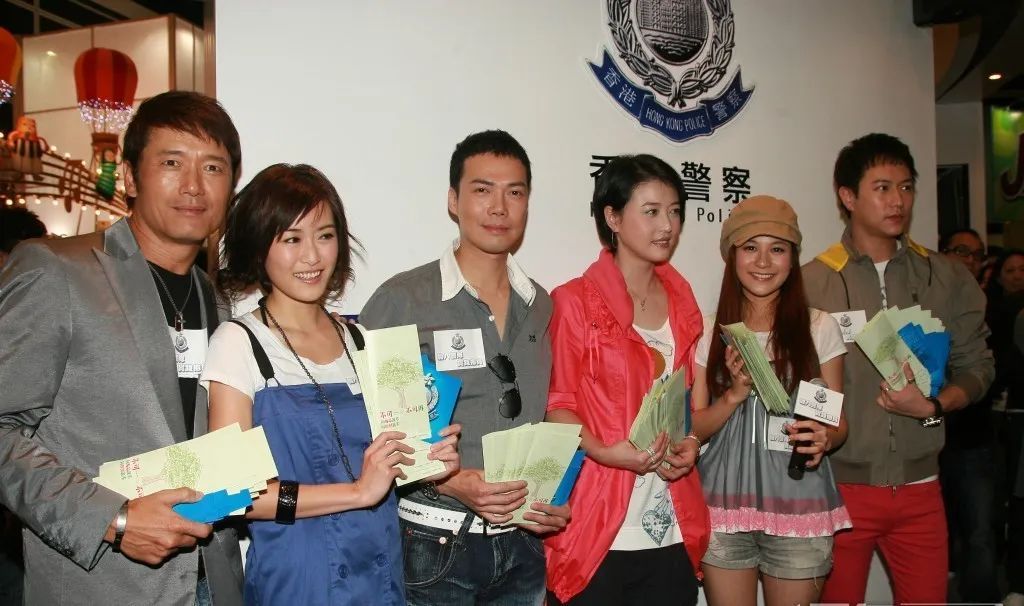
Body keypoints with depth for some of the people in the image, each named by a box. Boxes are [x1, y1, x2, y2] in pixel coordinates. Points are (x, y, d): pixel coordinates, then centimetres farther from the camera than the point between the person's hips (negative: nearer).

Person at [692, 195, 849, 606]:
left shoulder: (820, 328, 0)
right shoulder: (709, 332, 2)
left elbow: (839, 422, 4)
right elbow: (694, 428, 3)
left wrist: (824, 438, -18)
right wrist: (735, 394, -14)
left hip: (799, 508, -1)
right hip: (724, 507, 1)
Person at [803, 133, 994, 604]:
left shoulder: (946, 278, 5)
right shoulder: (812, 282, -5)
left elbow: (976, 366, 7)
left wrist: (933, 406, -12)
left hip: (919, 486, 3)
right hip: (839, 487, -2)